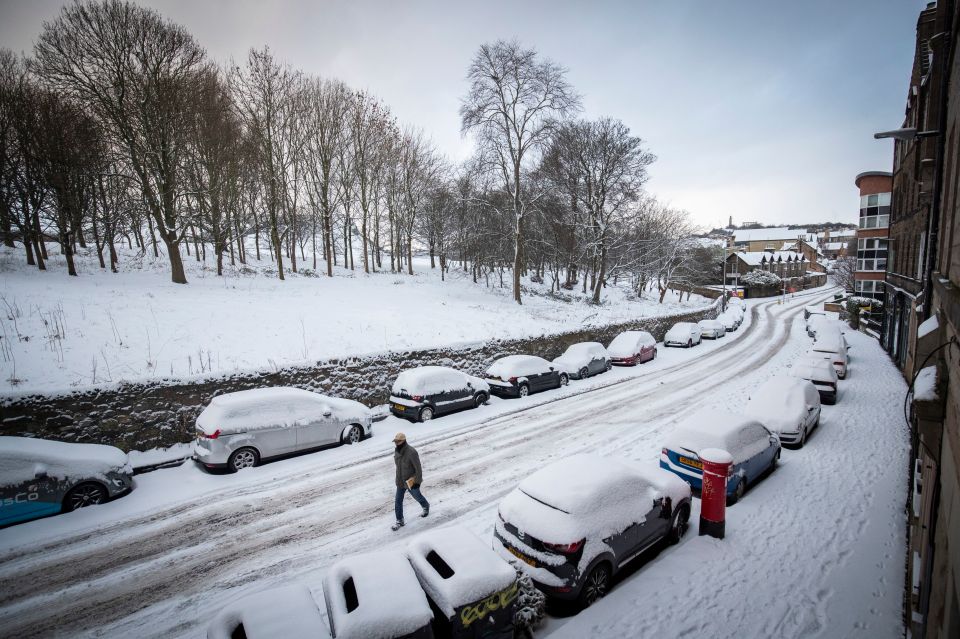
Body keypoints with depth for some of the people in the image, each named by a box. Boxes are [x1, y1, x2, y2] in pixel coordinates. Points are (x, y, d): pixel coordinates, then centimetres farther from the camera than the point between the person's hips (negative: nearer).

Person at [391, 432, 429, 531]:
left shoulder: (411, 452, -29)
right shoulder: (396, 450, -6)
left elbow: (418, 468, -22)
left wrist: (417, 481, -18)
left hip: (411, 481, -6)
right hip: (400, 481, 6)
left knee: (417, 496, 19)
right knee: (398, 501, 7)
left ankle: (426, 506, 49)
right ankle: (399, 521, 23)